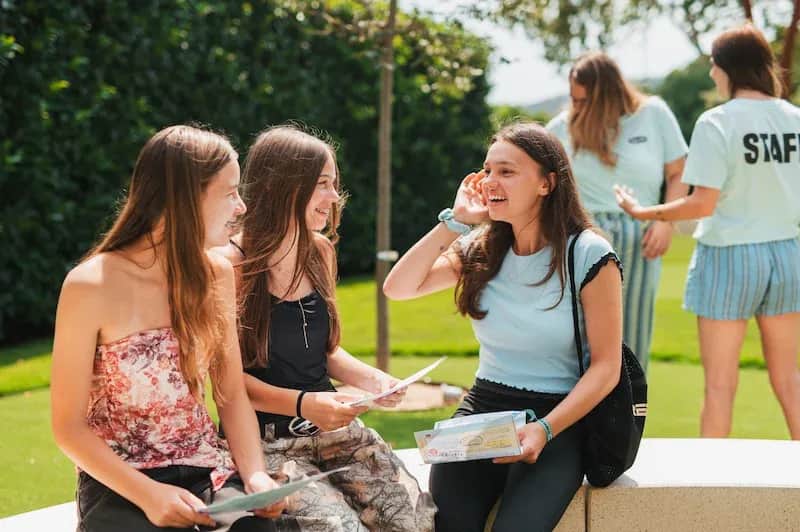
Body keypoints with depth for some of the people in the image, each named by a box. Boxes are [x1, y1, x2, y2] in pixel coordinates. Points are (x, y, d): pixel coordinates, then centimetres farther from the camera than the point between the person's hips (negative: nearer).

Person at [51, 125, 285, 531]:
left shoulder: (216, 275, 5)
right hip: (119, 485, -4)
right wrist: (148, 495, -20)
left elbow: (232, 395, 9)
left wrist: (255, 474, -9)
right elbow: (69, 427, -8)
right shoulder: (91, 286, -11)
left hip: (207, 473, 4)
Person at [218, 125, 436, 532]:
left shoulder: (320, 252, 8)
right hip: (265, 440, -6)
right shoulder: (232, 264, -12)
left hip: (333, 427, 6)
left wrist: (371, 379, 0)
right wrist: (301, 403, -24)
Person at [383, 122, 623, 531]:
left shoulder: (588, 256, -7)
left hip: (560, 415, -3)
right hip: (485, 407, 4)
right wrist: (455, 221, -3)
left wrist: (545, 430, -20)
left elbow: (606, 368, -8)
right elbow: (398, 288, -1)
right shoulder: (481, 251, 8)